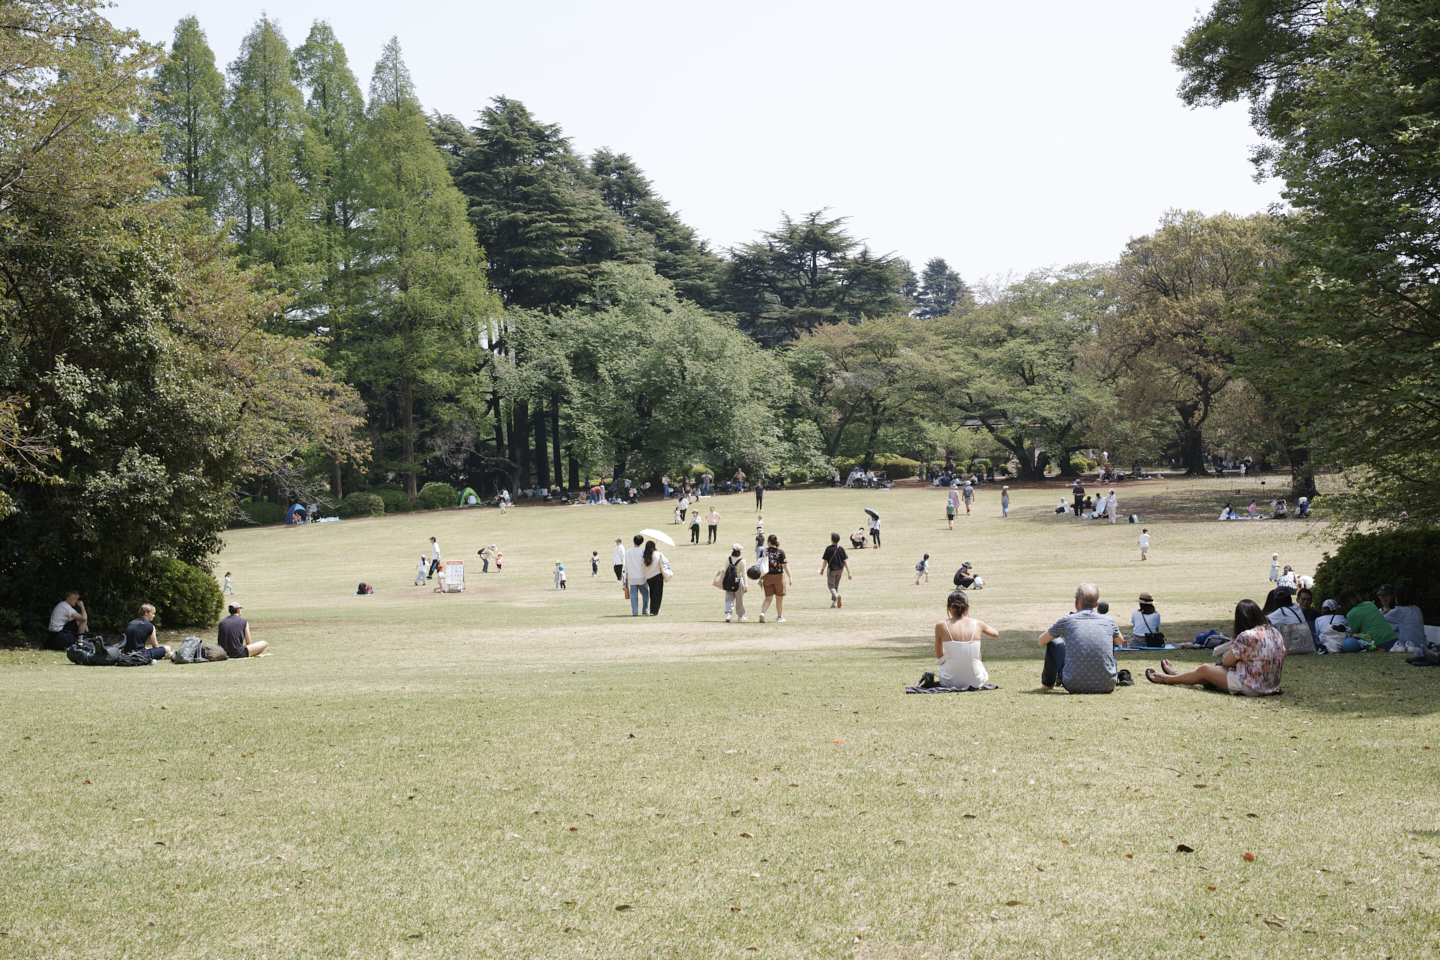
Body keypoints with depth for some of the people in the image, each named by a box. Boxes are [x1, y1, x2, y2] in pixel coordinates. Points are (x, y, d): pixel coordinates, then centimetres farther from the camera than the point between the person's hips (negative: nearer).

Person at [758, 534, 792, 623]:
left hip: (767, 576, 2)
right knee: (779, 597, 13)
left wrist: (760, 578, 6)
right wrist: (790, 577, -5)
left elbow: (761, 565, -1)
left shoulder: (764, 551, -2)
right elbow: (785, 565, -10)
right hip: (778, 576, -2)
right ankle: (779, 617, 21)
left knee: (768, 598, 9)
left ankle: (762, 612, -14)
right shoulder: (780, 552, -8)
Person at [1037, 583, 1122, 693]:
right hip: (1106, 687, 2)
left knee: (1054, 642, 20)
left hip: (1074, 686, -2)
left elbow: (1041, 642, 15)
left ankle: (1047, 683, 39)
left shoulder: (1067, 620, -2)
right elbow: (1120, 640, 30)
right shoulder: (1108, 621, 4)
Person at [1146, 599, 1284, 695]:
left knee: (1204, 670, 11)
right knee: (1211, 667, 23)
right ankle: (1176, 675, 43)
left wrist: (1233, 647, 10)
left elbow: (1226, 662, -13)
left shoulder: (1247, 636, -22)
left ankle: (1166, 678, 33)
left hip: (1250, 687, -8)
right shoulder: (1276, 633, 3)